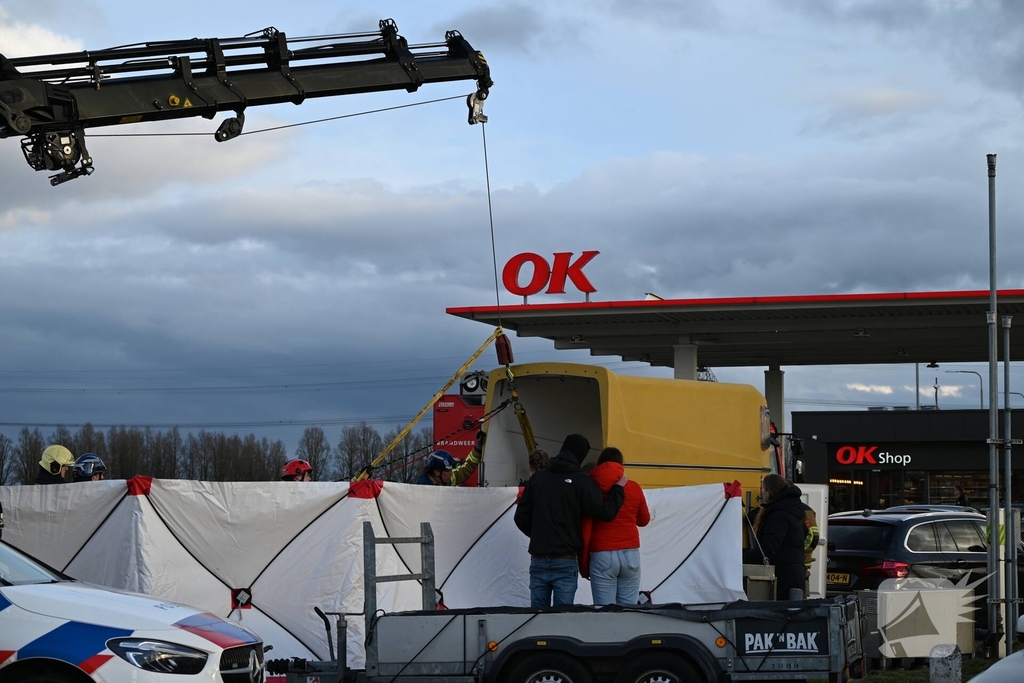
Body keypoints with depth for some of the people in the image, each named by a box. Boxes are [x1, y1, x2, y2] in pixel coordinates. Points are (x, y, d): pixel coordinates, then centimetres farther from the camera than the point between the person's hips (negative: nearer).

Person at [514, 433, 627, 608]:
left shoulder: (537, 477, 6)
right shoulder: (581, 481, -6)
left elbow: (521, 518, 7)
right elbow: (606, 512, -9)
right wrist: (618, 488, 7)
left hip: (538, 560, 4)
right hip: (566, 562, -3)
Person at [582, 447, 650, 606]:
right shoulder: (634, 488, 4)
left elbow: (585, 529, -4)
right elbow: (644, 520, 19)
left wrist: (583, 563, 3)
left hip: (602, 556, -2)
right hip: (630, 555, 2)